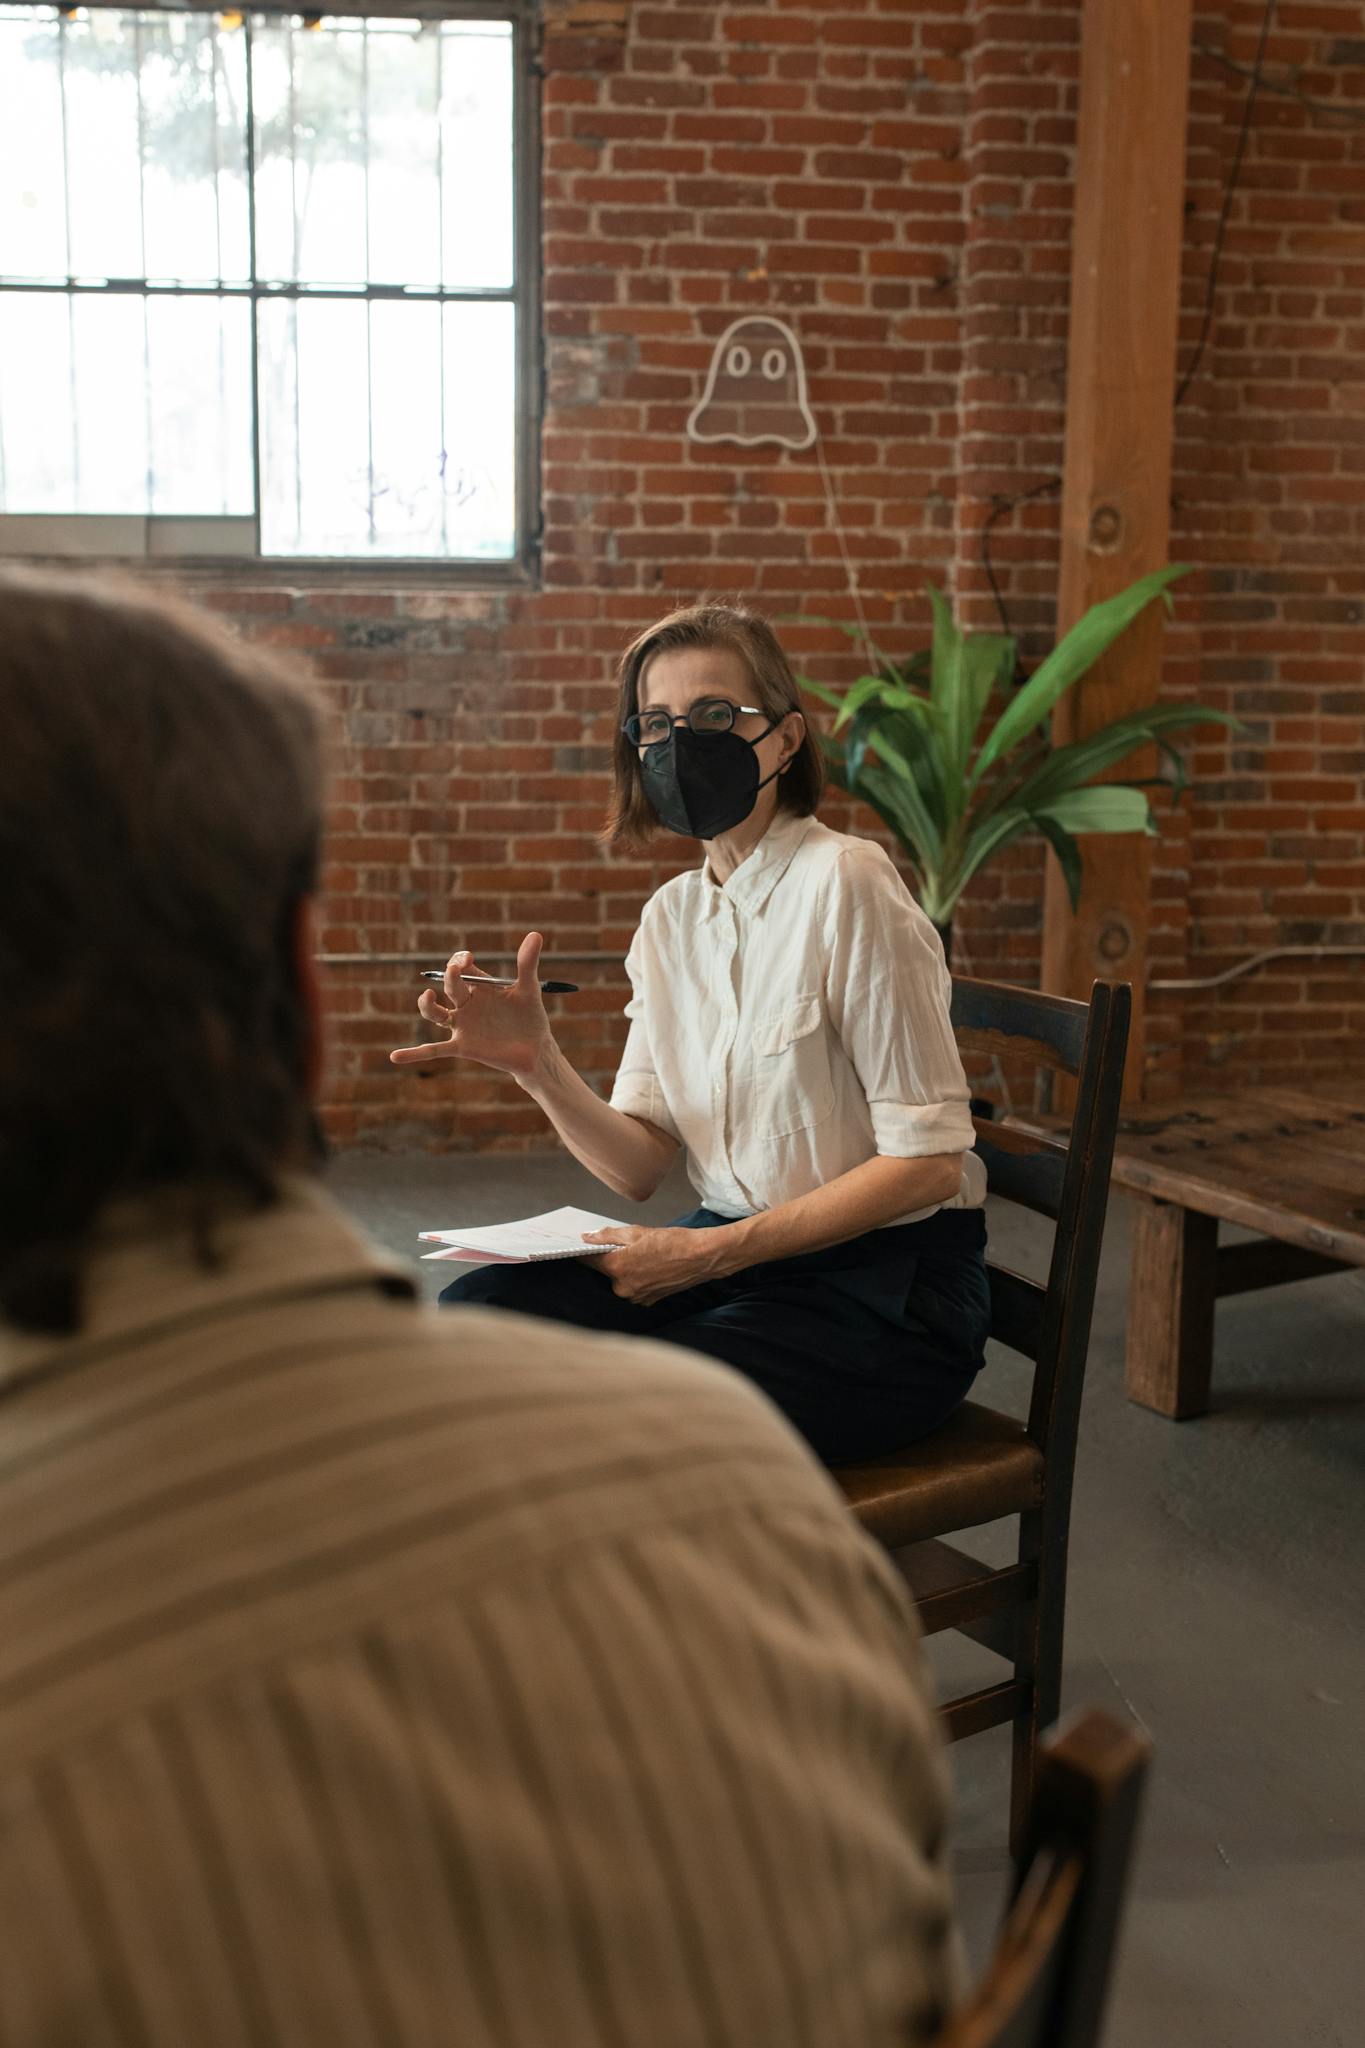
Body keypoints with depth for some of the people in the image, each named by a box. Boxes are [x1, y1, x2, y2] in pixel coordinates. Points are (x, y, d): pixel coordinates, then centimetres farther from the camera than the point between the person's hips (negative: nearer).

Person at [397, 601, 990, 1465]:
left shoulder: (843, 883, -14)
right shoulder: (671, 916, 8)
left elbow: (928, 1157, -17)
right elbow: (641, 1166, 5)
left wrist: (711, 1252, -19)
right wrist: (537, 1064, -14)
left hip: (886, 1283, -6)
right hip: (733, 1253, 6)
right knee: (479, 1309, -13)